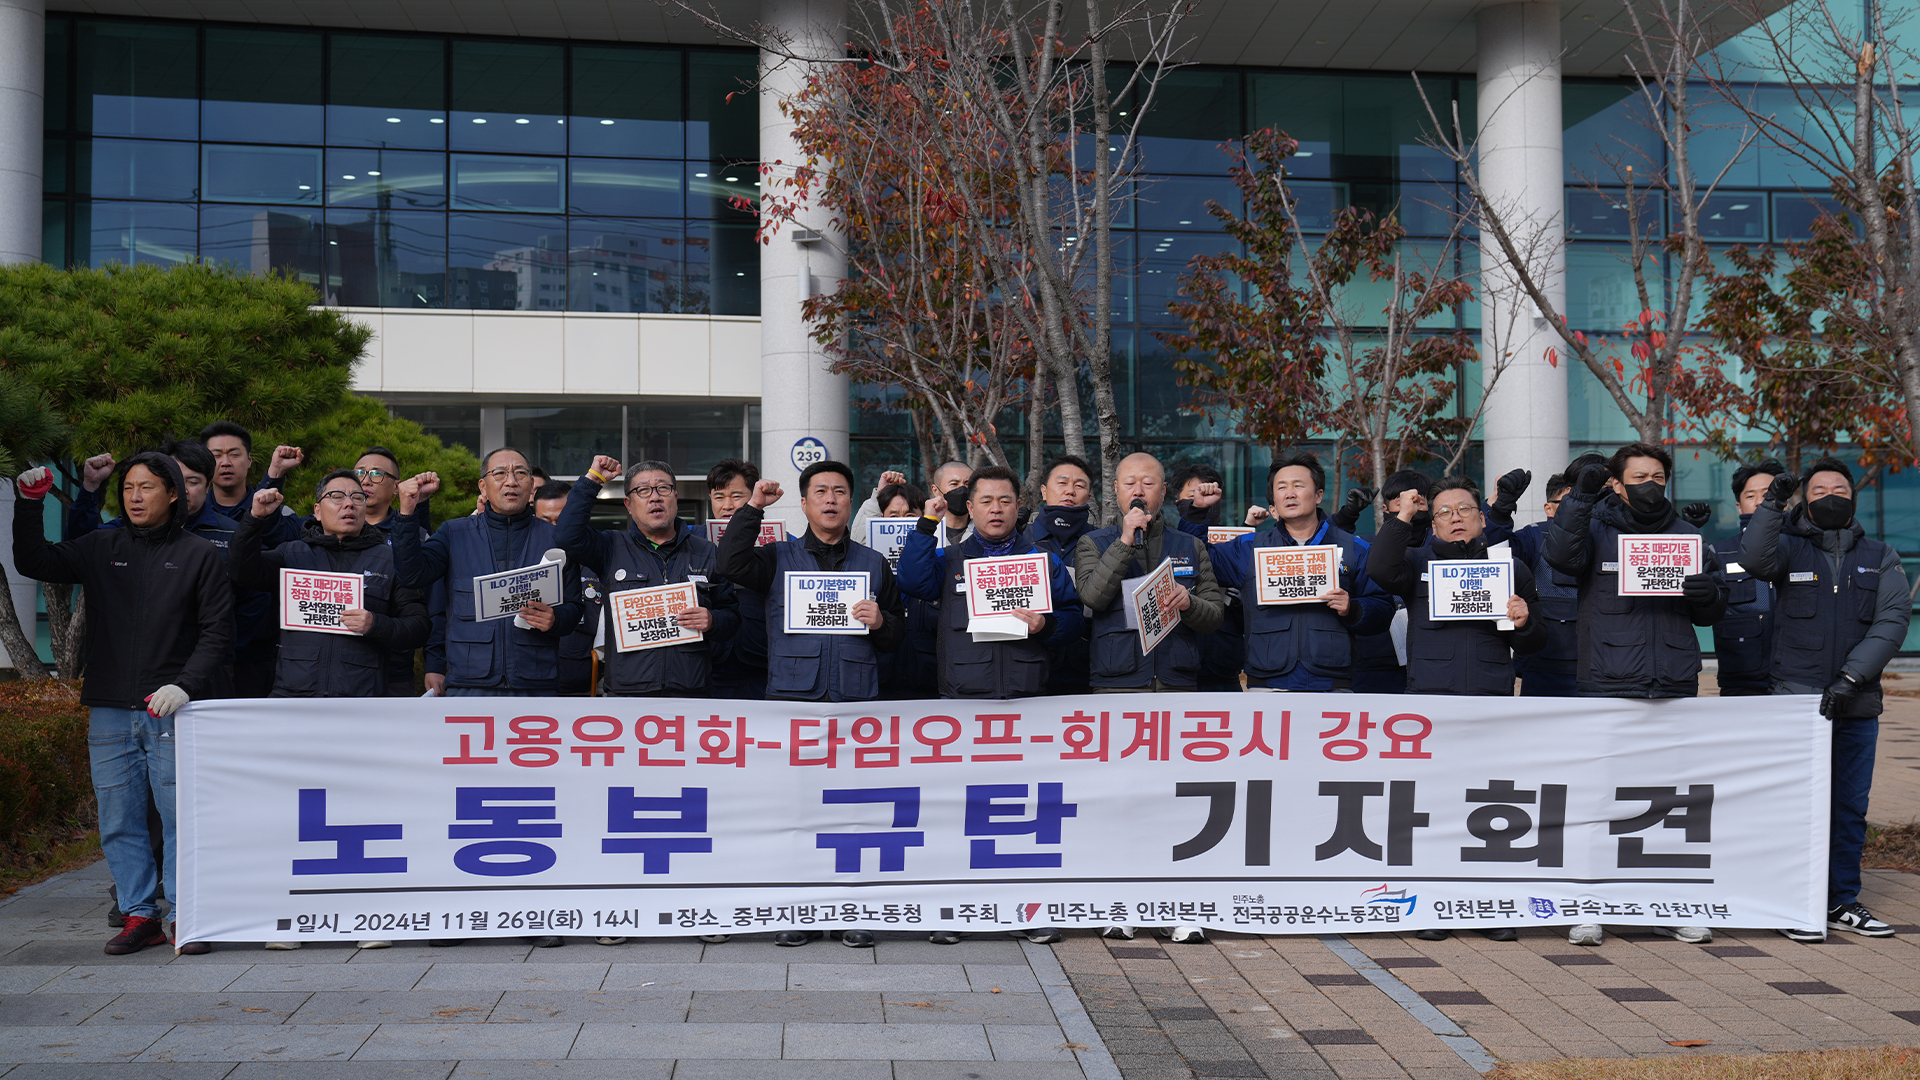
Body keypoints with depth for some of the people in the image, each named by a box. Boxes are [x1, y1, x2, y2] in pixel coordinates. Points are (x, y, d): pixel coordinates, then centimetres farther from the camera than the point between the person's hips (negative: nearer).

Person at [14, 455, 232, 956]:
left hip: (172, 710, -3)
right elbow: (35, 563, 8)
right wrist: (30, 502, -4)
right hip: (109, 712, 4)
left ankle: (184, 917, 5)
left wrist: (185, 684, -14)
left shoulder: (201, 554, 2)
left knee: (181, 816, -3)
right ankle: (139, 915, 16)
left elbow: (218, 631, -1)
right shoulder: (101, 549, 13)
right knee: (119, 821, 7)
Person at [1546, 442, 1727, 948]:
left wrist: (1709, 594, -5)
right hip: (1605, 685, -3)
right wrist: (1580, 497, -22)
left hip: (1674, 688, 3)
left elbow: (1712, 613, 18)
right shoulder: (1596, 528, 5)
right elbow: (1561, 556, -17)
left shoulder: (1687, 536, 15)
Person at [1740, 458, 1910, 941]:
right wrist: (1772, 504, -24)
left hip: (1858, 703, 3)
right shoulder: (1790, 548, 6)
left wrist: (1852, 677, -13)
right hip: (1797, 697, -3)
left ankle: (1842, 902, 19)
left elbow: (1893, 618, -1)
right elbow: (1756, 561, -17)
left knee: (1852, 805, 8)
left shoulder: (1881, 557, 12)